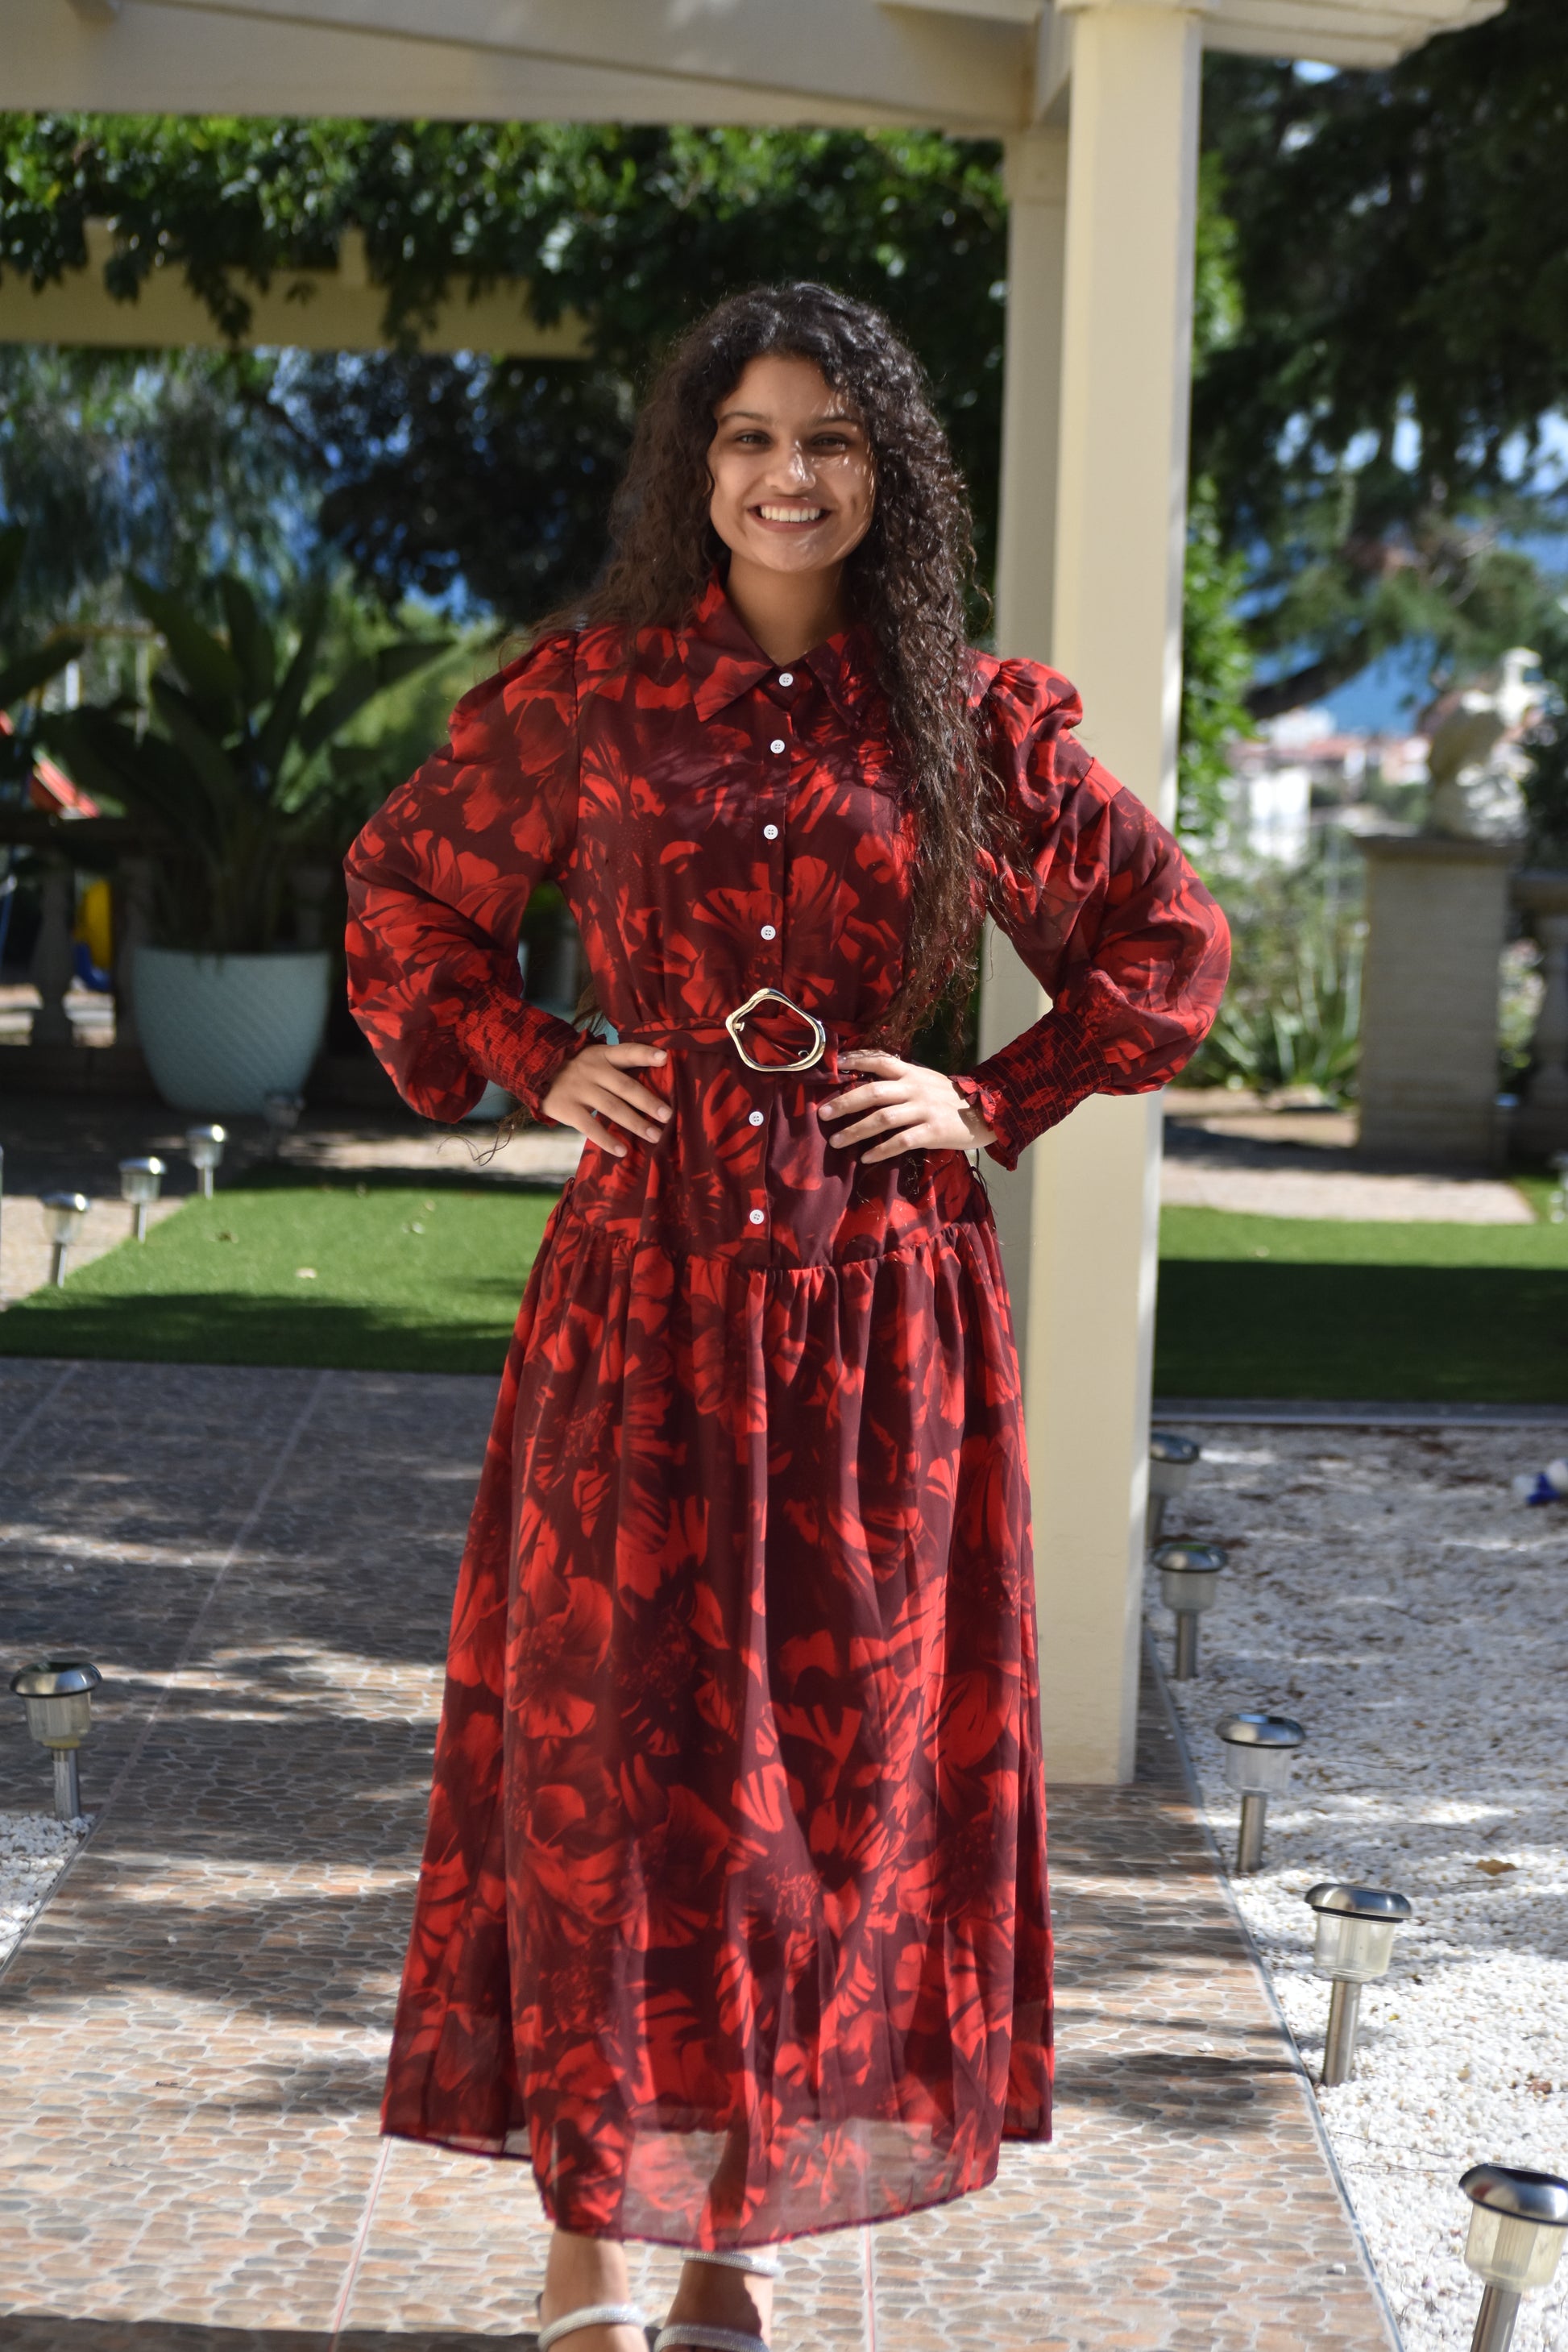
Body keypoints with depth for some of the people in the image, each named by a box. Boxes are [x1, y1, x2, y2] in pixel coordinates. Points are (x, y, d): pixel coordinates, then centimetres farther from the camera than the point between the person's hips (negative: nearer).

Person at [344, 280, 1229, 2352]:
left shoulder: (975, 725, 4)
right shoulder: (589, 696, 4)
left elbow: (1168, 946, 12)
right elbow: (406, 895, 17)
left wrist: (996, 1110, 2)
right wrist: (531, 1068, 5)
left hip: (879, 1304, 1)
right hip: (644, 1274, 0)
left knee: (840, 1737, 5)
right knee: (608, 1728, -1)